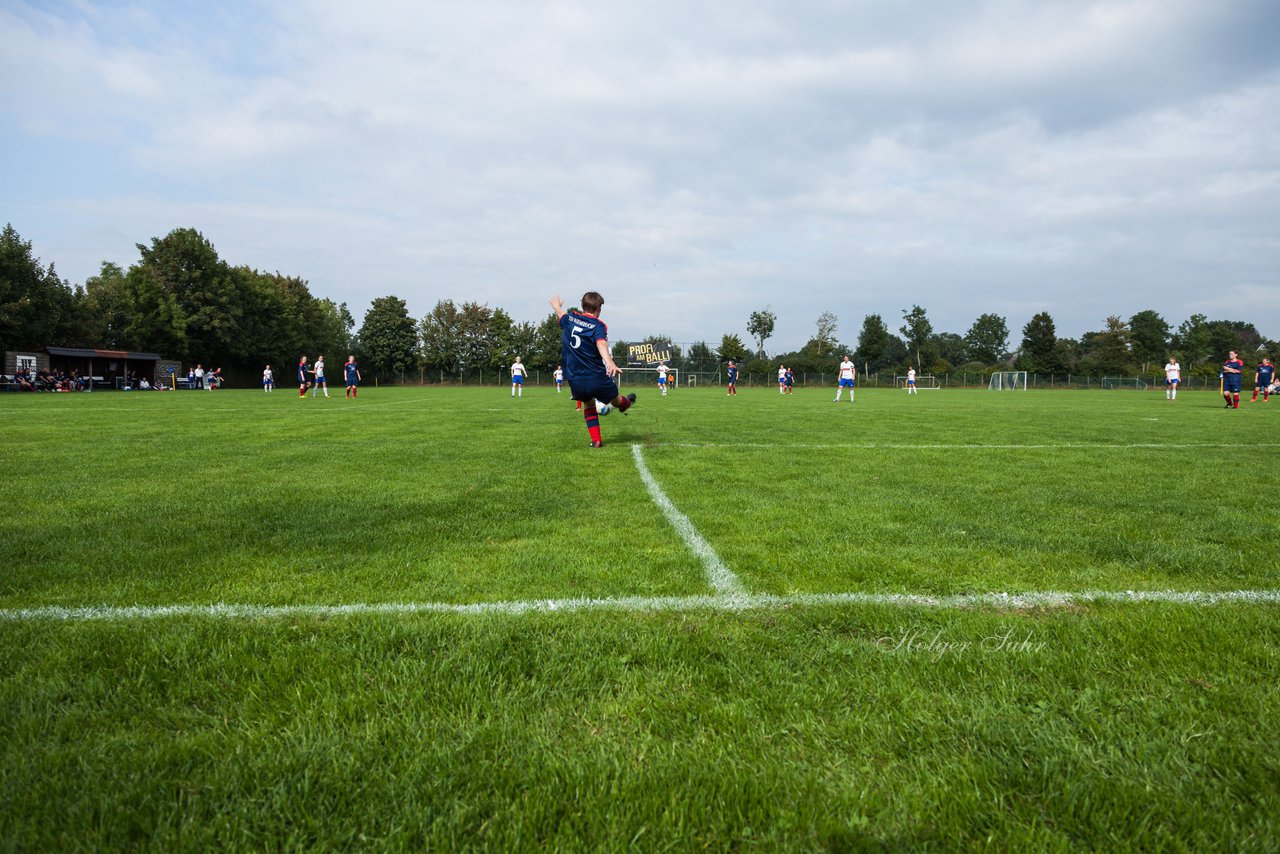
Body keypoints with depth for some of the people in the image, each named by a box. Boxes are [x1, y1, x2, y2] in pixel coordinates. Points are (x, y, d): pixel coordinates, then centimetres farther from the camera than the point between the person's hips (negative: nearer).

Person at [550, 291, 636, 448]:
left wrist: (557, 305, 54)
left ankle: (596, 440, 17)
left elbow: (560, 314, 30)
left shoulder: (569, 318, 5)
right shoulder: (598, 325, -9)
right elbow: (601, 344, -30)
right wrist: (609, 362, -47)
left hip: (574, 380, 5)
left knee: (588, 405, 26)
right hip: (597, 378, -5)